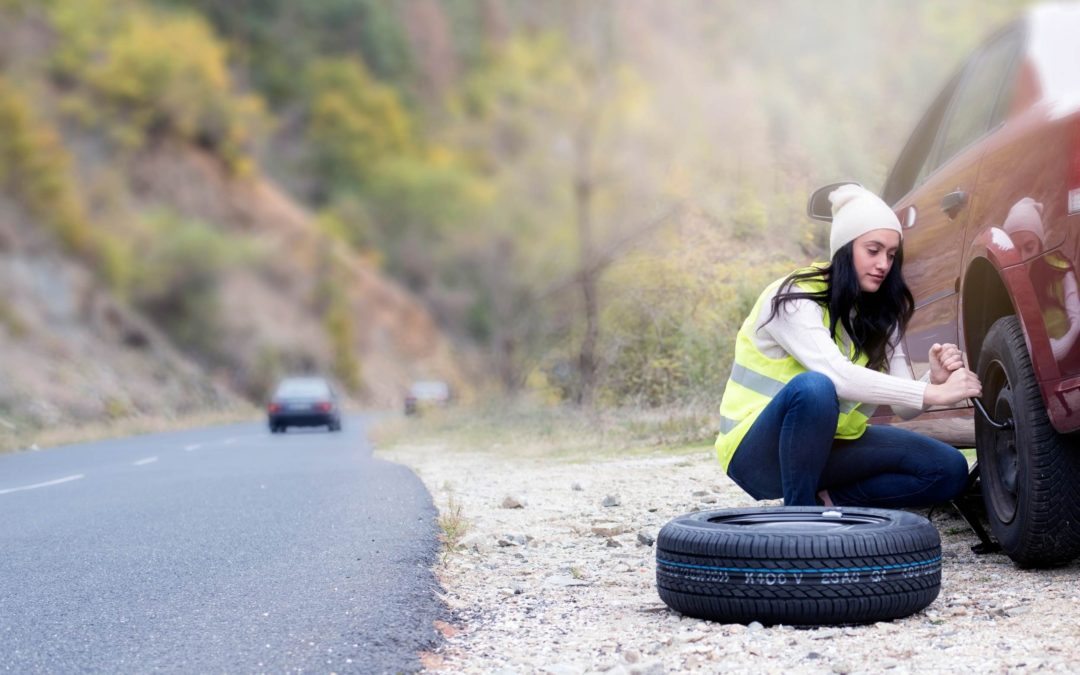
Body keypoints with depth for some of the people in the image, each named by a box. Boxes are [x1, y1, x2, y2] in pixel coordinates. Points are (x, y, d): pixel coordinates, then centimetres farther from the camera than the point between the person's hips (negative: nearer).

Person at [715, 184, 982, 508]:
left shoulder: (880, 315, 3)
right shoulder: (793, 299, -19)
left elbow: (903, 406, -6)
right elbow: (838, 375, -35)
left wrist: (935, 379, -28)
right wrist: (933, 393, -39)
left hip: (826, 447, 7)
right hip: (757, 453, -7)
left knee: (949, 469, -9)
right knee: (814, 387, -39)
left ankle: (828, 501, -7)